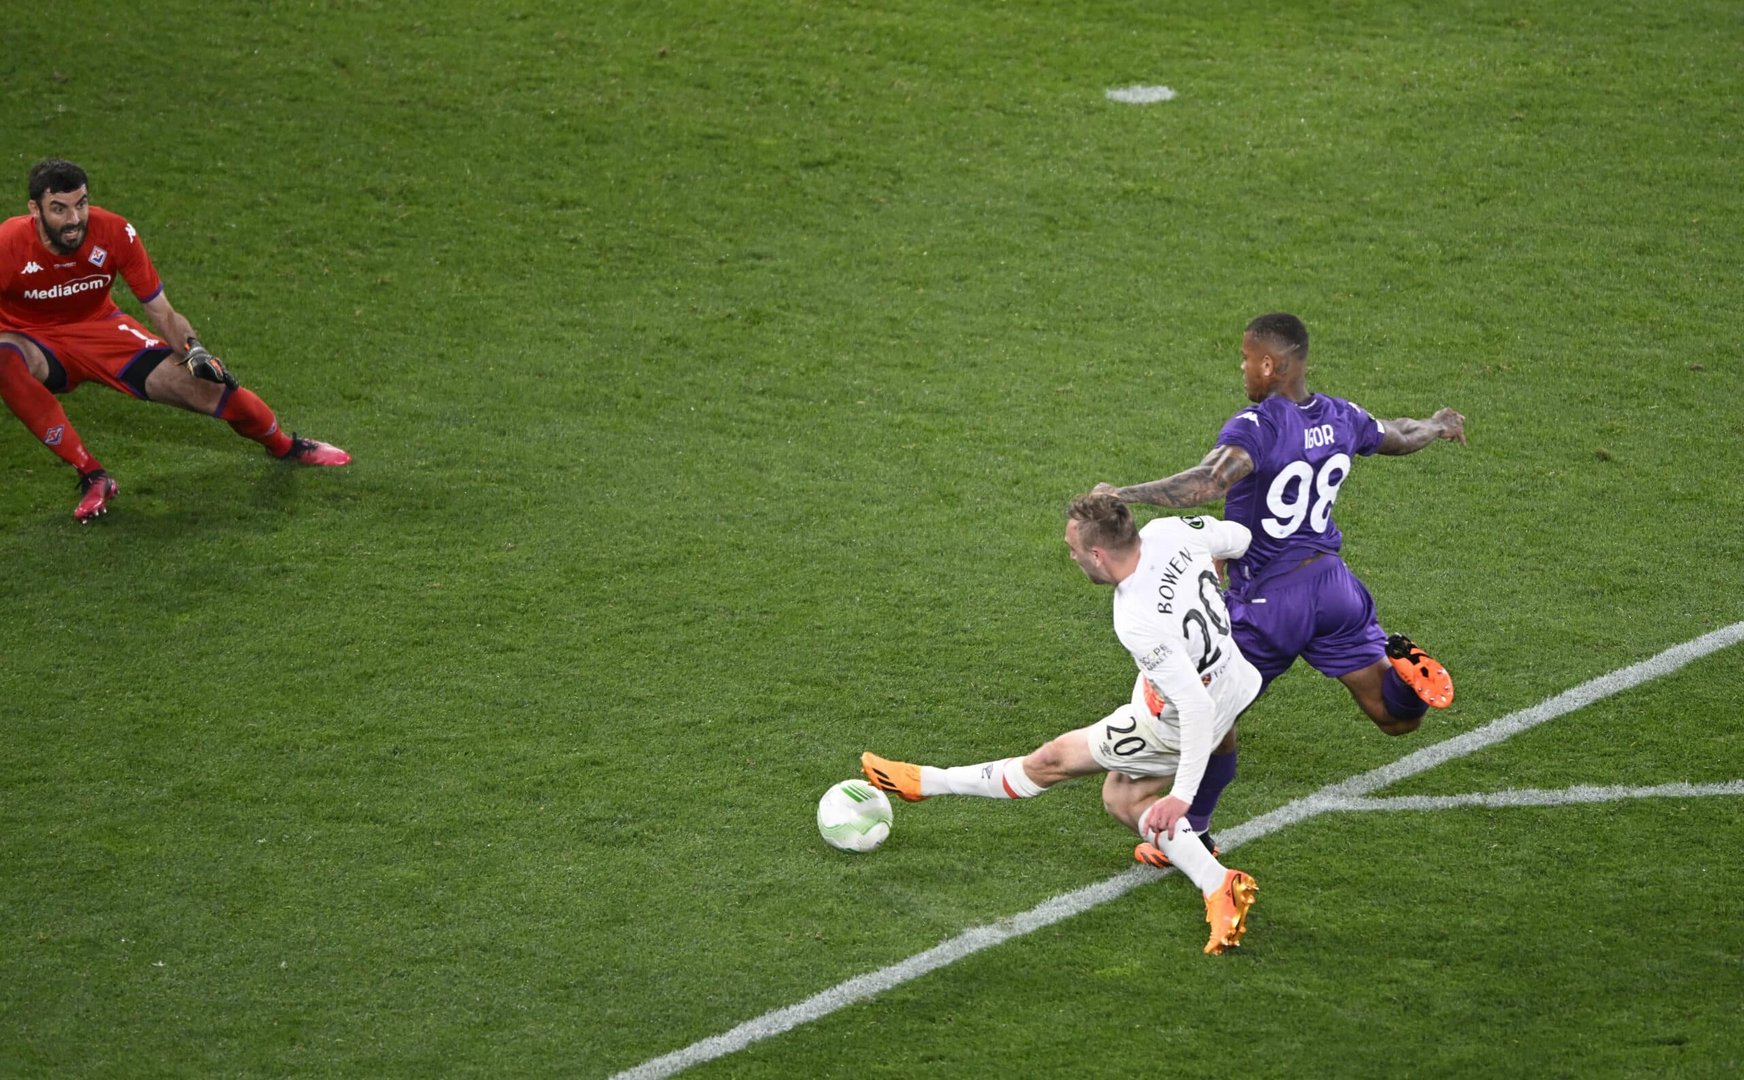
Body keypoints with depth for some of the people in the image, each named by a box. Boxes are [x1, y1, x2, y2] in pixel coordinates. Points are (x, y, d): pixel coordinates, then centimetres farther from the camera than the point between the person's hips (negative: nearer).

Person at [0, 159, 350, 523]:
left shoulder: (115, 233, -19)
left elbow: (162, 313, -10)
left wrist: (193, 350, -28)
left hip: (100, 328, 2)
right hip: (32, 341, -2)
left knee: (205, 384, -11)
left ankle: (284, 445, 24)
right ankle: (91, 476, -29)